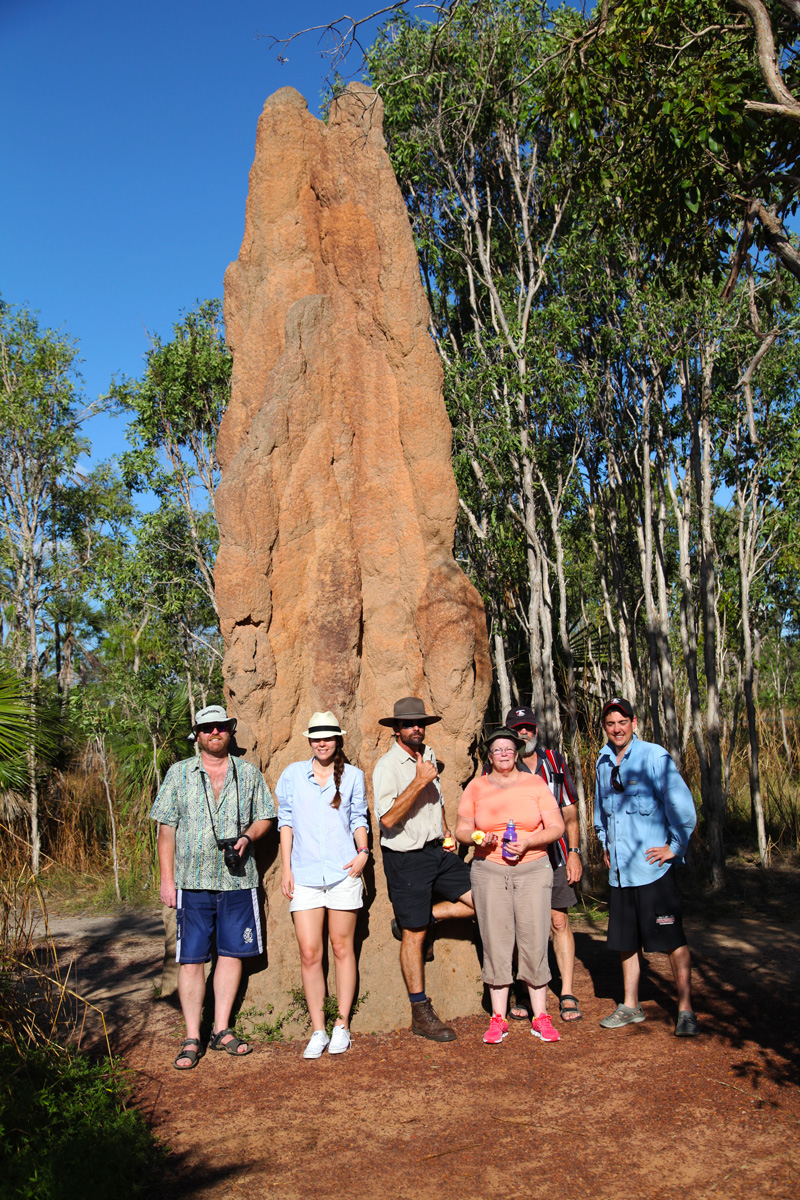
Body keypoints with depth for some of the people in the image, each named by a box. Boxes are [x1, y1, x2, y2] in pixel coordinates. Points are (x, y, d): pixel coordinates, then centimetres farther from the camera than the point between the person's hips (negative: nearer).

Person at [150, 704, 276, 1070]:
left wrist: (246, 837, -8)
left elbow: (264, 818, 13)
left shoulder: (249, 774, 8)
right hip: (192, 880, -2)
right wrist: (167, 879, -2)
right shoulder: (179, 774, 4)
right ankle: (191, 1039, 9)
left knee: (232, 953, 7)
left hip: (237, 879, 2)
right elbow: (166, 828, 3)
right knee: (191, 958, -1)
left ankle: (222, 1030, 20)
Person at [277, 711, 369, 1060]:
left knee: (342, 948, 6)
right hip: (304, 874, 0)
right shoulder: (293, 774, 6)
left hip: (343, 872, 0)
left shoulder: (352, 776, 6)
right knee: (309, 953, -1)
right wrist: (286, 868, 4)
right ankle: (318, 1030, 10)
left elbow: (358, 820, 12)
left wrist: (363, 852, -5)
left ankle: (342, 1025, 18)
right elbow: (286, 821, 9)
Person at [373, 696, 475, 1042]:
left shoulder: (428, 756, 10)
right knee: (413, 936, 1)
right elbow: (388, 818, -25)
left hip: (438, 851, 7)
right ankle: (421, 1015, 13)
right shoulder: (387, 766, -14)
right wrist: (419, 781, -27)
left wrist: (447, 833, 12)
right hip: (406, 858, -7)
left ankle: (420, 918, 14)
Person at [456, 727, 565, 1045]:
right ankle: (498, 1018, 10)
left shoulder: (535, 783, 5)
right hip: (488, 872, 1)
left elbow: (557, 826, 1)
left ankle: (540, 1016, 10)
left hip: (533, 870, 0)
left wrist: (527, 842, -14)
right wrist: (477, 837, -11)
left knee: (534, 943, -2)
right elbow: (461, 829, 10)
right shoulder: (476, 787, 7)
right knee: (495, 943, 0)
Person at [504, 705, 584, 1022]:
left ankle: (567, 995, 9)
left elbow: (569, 811, 11)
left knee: (559, 921, 1)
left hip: (554, 854, 1)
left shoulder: (554, 761, 9)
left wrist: (574, 852, 5)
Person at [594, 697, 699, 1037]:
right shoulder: (603, 762, 10)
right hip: (619, 869, 6)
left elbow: (682, 805, -11)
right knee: (626, 941, 14)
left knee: (672, 939, 0)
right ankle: (630, 1006, 27)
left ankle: (685, 1010, 12)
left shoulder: (654, 756, -10)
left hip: (653, 867, -6)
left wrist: (675, 847, -9)